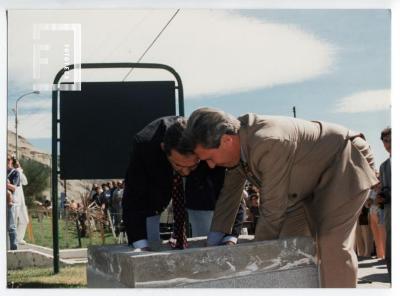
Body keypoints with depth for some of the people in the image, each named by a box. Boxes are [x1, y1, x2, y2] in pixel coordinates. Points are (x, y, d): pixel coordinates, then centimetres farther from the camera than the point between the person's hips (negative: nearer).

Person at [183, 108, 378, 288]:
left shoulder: (269, 144, -38)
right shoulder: (238, 140, -11)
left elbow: (272, 209, -31)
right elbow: (230, 192, 3)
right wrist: (216, 235, 1)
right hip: (311, 179, 9)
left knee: (332, 244, -17)